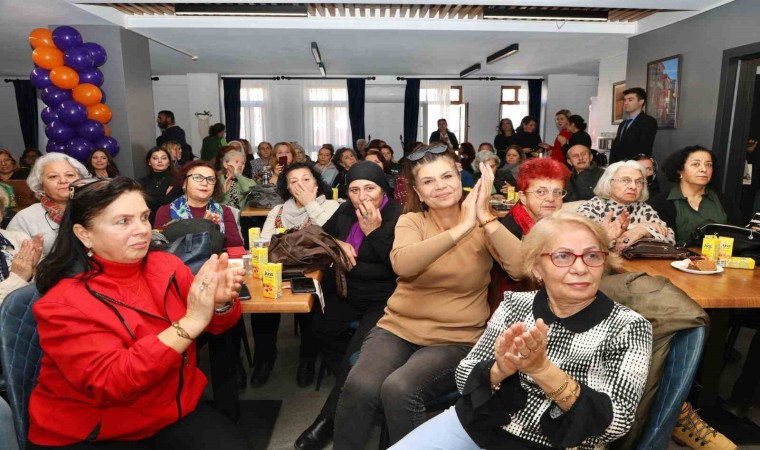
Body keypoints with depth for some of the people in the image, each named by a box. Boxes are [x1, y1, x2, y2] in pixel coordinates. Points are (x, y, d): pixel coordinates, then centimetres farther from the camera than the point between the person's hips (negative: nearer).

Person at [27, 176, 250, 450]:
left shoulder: (166, 266, -5)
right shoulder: (63, 302, -16)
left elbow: (217, 325, 2)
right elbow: (112, 383, -26)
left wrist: (222, 303, -23)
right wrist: (191, 322, -34)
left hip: (175, 411, 4)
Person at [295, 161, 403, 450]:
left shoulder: (399, 217, -10)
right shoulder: (345, 211, 11)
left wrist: (374, 232, -21)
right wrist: (337, 244, 2)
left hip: (384, 300, -6)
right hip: (347, 293, 6)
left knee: (359, 353, -25)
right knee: (322, 329, -21)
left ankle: (330, 418, -7)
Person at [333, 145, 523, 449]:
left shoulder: (483, 225, 0)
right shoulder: (411, 221, 2)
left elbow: (521, 269, -18)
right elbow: (402, 264, -22)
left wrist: (485, 218, -23)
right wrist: (461, 228, -26)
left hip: (457, 339, -1)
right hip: (398, 328, 2)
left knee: (399, 390, -28)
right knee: (359, 387, -24)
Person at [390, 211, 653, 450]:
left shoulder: (629, 326, -7)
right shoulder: (515, 304, 0)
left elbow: (618, 421, -14)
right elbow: (464, 378, -1)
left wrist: (541, 368, -28)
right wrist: (501, 369, -23)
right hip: (475, 425, 3)